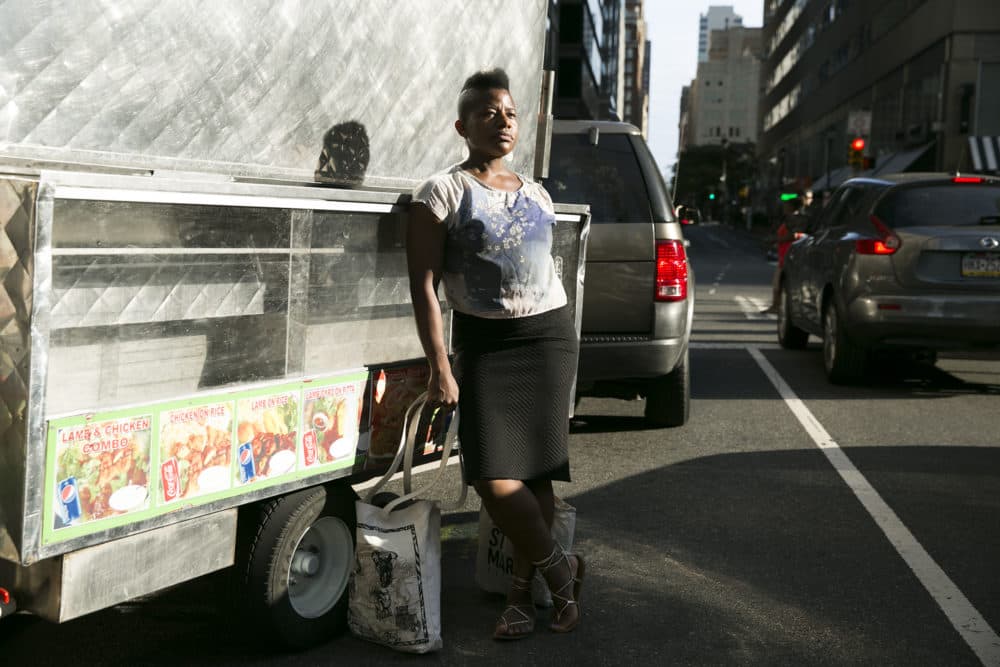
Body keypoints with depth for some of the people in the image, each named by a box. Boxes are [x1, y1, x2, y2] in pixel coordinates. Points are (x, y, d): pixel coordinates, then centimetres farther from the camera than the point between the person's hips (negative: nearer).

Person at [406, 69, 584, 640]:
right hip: (484, 342, -4)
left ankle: (523, 588, 15)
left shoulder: (536, 193, 14)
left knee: (537, 470, -2)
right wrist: (440, 370, -13)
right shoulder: (443, 192, -2)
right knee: (494, 477, -13)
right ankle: (560, 570, 9)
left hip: (551, 334, 4)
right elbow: (424, 286, -7)